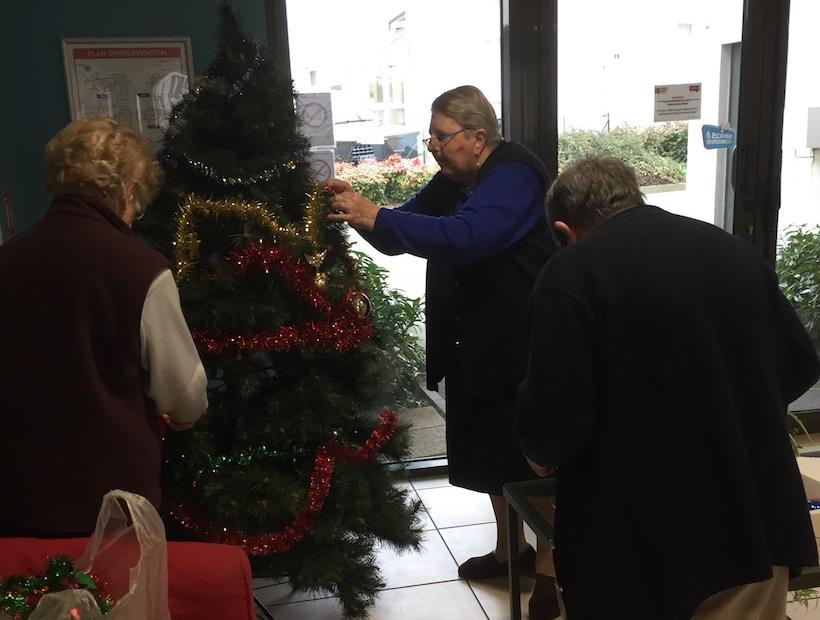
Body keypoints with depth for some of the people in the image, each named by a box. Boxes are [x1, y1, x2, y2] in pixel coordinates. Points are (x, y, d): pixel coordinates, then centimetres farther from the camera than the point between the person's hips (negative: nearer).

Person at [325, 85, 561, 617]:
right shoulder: (453, 182, 11)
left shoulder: (515, 175, -17)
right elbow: (399, 236, 9)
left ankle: (555, 561, 21)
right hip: (475, 346, 9)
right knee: (490, 450, 18)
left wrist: (375, 216, -33)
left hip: (521, 348, -9)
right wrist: (362, 212, -11)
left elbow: (466, 236, -33)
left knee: (531, 455, 3)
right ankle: (510, 548, 36)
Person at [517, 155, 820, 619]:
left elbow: (558, 419, -18)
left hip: (637, 543, -5)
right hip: (752, 525, 6)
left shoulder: (570, 275, -14)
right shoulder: (735, 250, 5)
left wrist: (540, 450, 5)